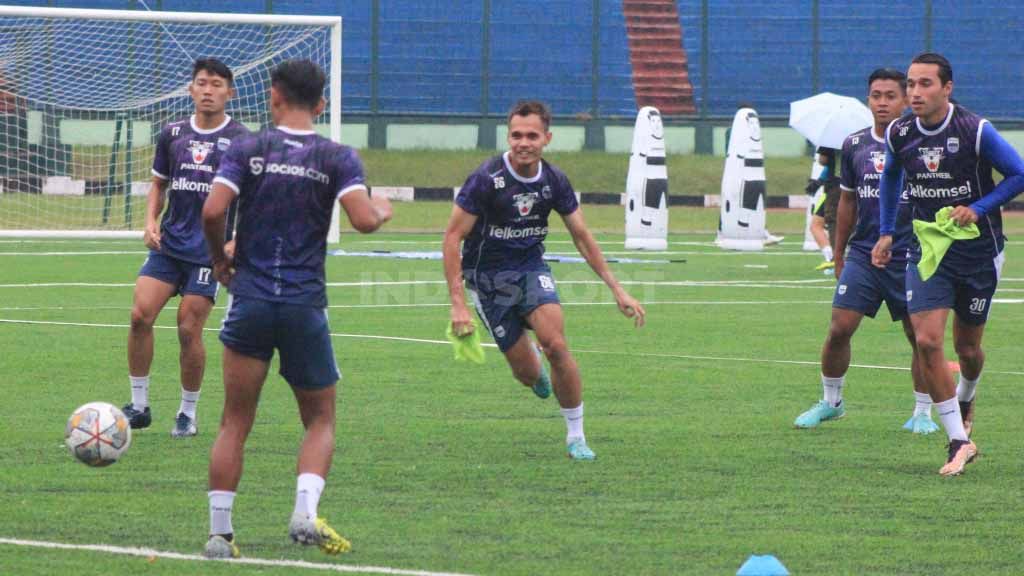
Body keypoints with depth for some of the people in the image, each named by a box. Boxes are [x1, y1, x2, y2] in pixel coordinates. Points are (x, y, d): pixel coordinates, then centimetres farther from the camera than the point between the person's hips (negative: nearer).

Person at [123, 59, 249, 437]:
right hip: (168, 244, 4)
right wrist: (151, 221, 2)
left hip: (210, 250, -3)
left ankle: (188, 413, 11)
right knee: (140, 314, -11)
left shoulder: (240, 140, -2)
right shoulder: (173, 134, 9)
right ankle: (139, 405, 0)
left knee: (189, 329, -5)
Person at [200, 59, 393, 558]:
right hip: (306, 305, 0)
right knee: (320, 421, 13)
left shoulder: (248, 150, 0)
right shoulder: (337, 158, -1)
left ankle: (219, 532, 3)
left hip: (250, 298, 0)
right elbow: (363, 220, -13)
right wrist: (382, 211, 10)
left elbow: (212, 212, -11)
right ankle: (306, 512, -8)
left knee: (235, 423, 7)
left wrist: (220, 258, 8)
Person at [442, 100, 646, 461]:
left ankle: (576, 436, -7)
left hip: (531, 269, 3)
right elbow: (453, 237, -17)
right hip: (488, 278, -3)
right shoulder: (486, 179, -20)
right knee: (528, 374, -3)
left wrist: (617, 289, 4)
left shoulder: (554, 181, -7)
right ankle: (533, 365, 39)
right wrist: (457, 305, -23)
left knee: (556, 345, -22)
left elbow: (582, 237, 6)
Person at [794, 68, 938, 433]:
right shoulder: (854, 146, 6)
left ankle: (923, 412, 15)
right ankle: (831, 402, 14)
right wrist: (838, 255, 19)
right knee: (839, 328, -5)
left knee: (921, 336, 1)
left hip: (909, 258, -3)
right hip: (863, 253, 3)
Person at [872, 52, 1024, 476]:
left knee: (967, 348, 9)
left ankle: (965, 400, 46)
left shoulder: (975, 131, -17)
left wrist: (978, 210, -16)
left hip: (978, 250, -2)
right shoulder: (899, 134, -5)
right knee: (927, 342, -14)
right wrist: (886, 232, 14)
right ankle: (959, 441, -6)